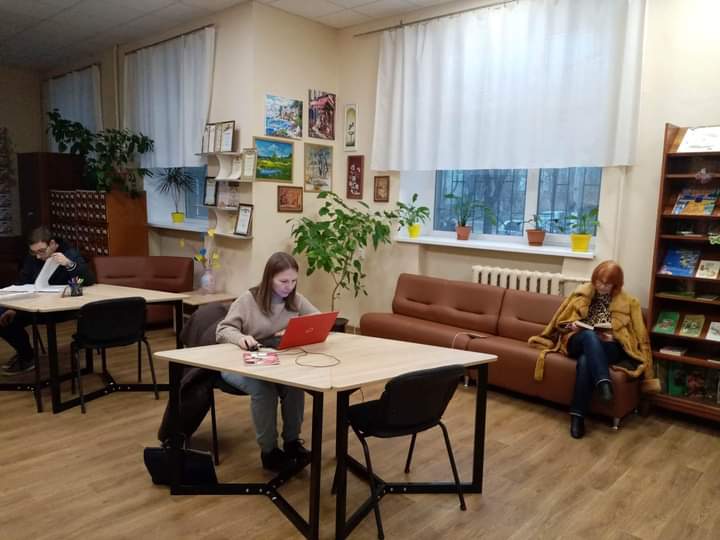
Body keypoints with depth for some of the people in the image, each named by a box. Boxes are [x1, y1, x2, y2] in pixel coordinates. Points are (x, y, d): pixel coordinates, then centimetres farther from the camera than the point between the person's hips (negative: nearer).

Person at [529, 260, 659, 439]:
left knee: (585, 361, -38)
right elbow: (561, 321, 17)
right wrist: (572, 326, -6)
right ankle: (603, 382, -51)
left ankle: (578, 414, -38)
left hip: (609, 348, -1)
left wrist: (611, 337, -11)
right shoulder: (582, 293, 13)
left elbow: (637, 335, 6)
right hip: (579, 341, 1)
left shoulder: (628, 303, 9)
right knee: (589, 335, -38)